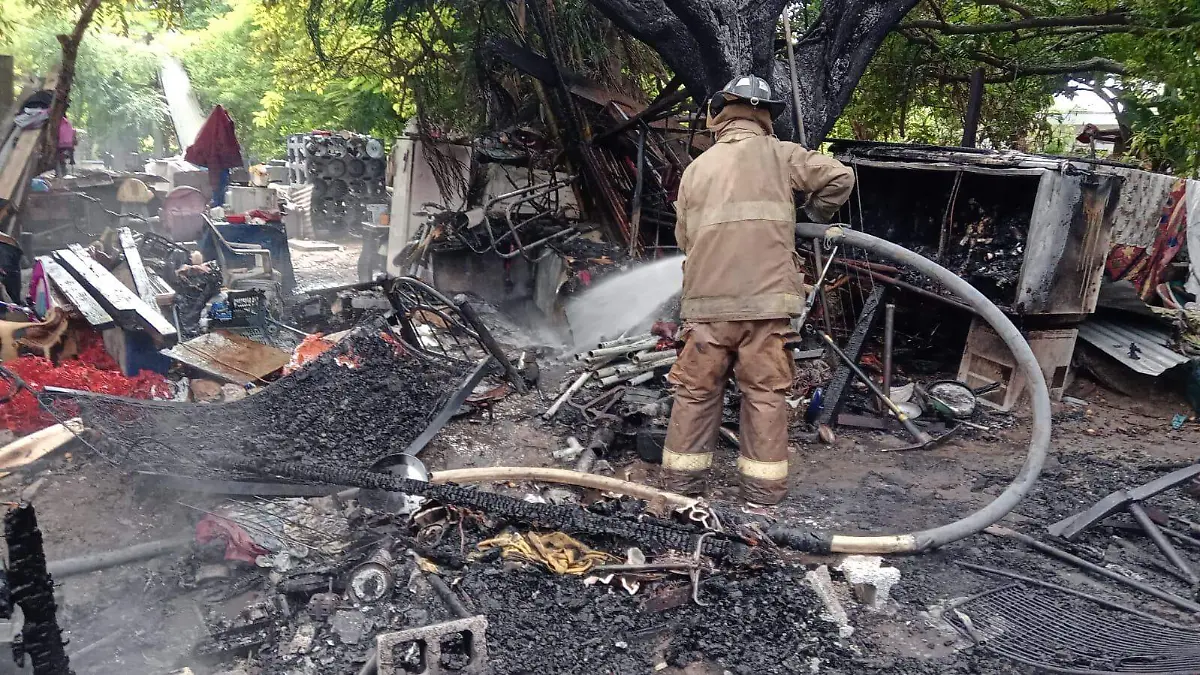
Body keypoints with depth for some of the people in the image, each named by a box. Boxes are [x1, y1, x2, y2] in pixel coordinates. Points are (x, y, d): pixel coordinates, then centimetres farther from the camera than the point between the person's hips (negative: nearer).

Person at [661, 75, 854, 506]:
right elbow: (840, 177, 2)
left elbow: (684, 237, 14)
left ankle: (682, 476, 16)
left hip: (708, 299, 2)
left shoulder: (697, 167, 12)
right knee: (765, 391, 5)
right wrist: (810, 218, 18)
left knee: (696, 388, 10)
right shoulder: (779, 155, 6)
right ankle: (764, 486, 10)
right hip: (767, 297, -2)